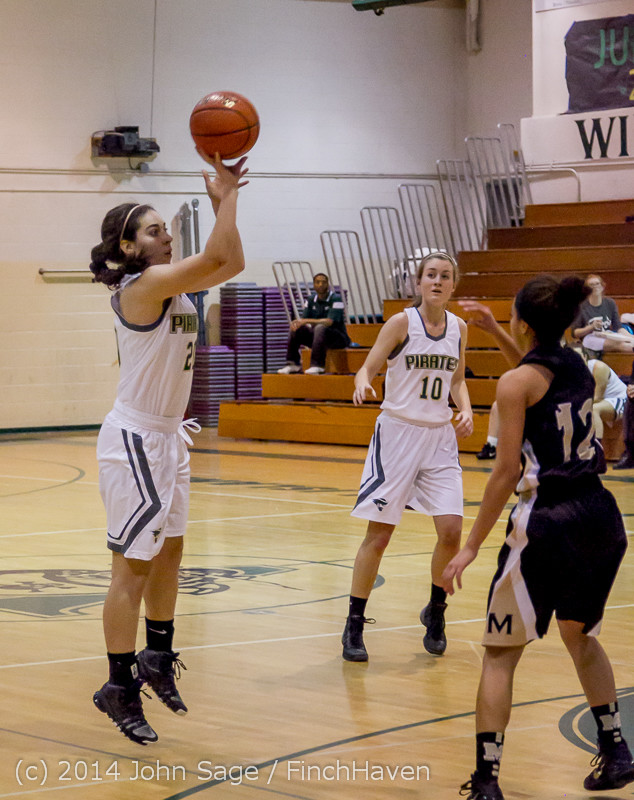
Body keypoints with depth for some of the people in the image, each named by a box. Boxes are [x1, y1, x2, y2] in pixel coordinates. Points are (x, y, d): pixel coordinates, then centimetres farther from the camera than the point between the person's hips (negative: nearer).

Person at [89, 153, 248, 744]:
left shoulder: (170, 286, 9)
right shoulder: (143, 285, -18)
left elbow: (231, 263, 14)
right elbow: (217, 257, -25)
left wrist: (222, 201, 5)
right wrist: (228, 194, -16)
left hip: (166, 435, 10)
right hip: (136, 439, -10)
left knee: (169, 550, 19)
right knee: (132, 565, -5)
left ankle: (157, 659, 34)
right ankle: (119, 688, 0)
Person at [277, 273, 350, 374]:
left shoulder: (336, 299, -14)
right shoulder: (311, 300, 6)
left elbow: (329, 322, -26)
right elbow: (303, 320, 2)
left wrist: (307, 321, -33)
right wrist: (297, 322, -24)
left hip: (338, 338, -6)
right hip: (318, 336, 6)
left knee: (320, 328, -36)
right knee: (296, 329, -12)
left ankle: (317, 365, -40)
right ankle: (293, 364, -13)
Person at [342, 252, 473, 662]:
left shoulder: (459, 328, 5)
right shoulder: (402, 323, -8)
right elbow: (368, 368, -9)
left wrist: (466, 410, -1)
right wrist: (362, 384, -31)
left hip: (440, 437, 4)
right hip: (398, 432, -4)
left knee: (452, 531, -6)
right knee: (379, 534, -2)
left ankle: (436, 611, 18)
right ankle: (355, 624, 10)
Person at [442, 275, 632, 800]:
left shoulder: (516, 382, -10)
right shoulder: (582, 371, 10)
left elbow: (508, 472, -14)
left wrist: (472, 546, -10)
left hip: (548, 521, -7)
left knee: (501, 652, 2)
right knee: (580, 634, 28)